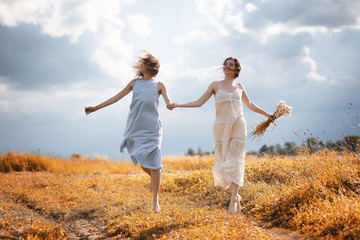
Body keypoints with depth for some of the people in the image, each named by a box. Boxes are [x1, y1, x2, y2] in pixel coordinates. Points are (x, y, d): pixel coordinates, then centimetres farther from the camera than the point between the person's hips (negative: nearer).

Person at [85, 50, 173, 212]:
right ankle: (154, 179, 34)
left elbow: (168, 102, -5)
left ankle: (155, 200, 3)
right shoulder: (135, 83, 15)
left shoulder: (159, 86, 8)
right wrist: (96, 108, 15)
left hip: (151, 130, -3)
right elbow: (116, 97, 17)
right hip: (135, 130, 3)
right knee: (142, 162, 1)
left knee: (154, 165, -7)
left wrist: (170, 105, -31)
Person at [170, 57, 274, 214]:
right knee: (223, 162, 0)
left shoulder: (239, 87, 11)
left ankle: (233, 201, -9)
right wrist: (178, 105, -5)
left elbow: (249, 104, 27)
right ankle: (236, 195, 20)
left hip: (238, 127, 0)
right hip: (221, 128, 0)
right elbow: (199, 102, 4)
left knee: (235, 162, -9)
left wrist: (266, 114, 29)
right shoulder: (216, 85, 6)